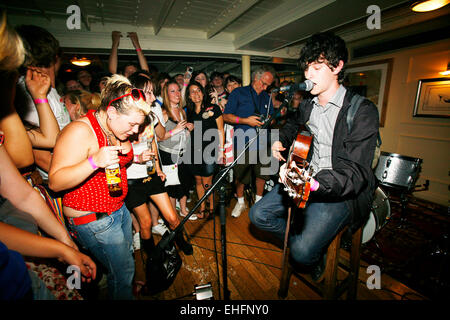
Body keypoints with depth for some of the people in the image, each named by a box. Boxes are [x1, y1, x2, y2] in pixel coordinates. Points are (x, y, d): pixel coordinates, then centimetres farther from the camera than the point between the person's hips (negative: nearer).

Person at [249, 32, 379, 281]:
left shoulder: (362, 111, -14)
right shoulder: (307, 106, 7)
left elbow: (355, 172, -23)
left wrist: (315, 183, -42)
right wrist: (282, 141, 11)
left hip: (343, 191, -6)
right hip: (303, 178, 7)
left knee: (303, 252, -22)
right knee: (259, 215, -4)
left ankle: (316, 260, 18)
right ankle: (303, 237, 21)